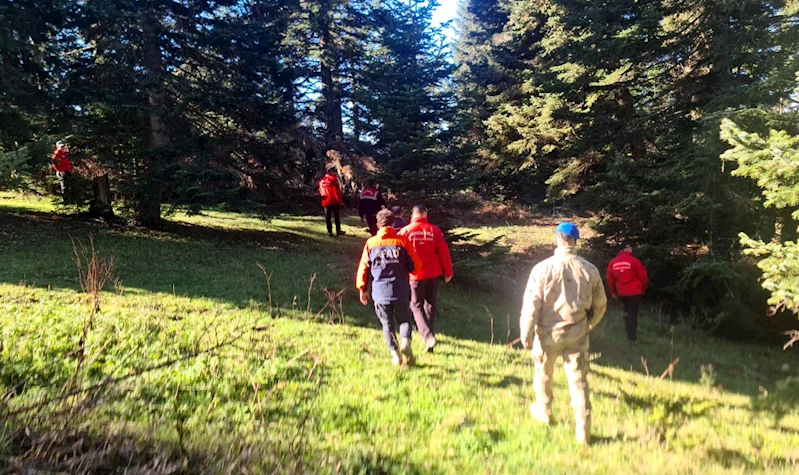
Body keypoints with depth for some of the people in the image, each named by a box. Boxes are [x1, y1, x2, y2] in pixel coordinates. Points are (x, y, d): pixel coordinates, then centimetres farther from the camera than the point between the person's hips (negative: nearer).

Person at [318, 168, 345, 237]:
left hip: (325, 202, 6)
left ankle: (329, 231, 9)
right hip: (334, 201, -6)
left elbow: (320, 192, 13)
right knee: (337, 217, 4)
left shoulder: (321, 180, 10)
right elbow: (336, 191, -15)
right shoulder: (333, 179, -11)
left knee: (328, 217, 9)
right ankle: (338, 231, 7)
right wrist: (340, 200, -11)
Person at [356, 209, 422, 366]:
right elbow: (415, 265, 0)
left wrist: (362, 289, 14)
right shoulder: (403, 241, -2)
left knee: (387, 324, 15)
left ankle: (395, 353, 10)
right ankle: (406, 341, -10)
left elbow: (363, 267, 4)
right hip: (401, 291, 0)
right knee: (404, 320, 15)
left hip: (380, 292, 1)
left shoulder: (371, 243, 2)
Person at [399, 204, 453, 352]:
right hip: (433, 274, 2)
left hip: (415, 275, -2)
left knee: (417, 306, 7)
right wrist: (448, 272, 9)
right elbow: (444, 253, -2)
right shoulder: (435, 230, -3)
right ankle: (429, 333, 30)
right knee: (430, 304, 19)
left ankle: (428, 336, -11)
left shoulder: (405, 231, -5)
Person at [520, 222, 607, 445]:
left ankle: (543, 412, 41)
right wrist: (590, 324, 24)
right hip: (578, 333, 2)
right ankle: (583, 430, 10)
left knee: (544, 373, 21)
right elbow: (600, 303, 6)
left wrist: (526, 335, -4)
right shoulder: (590, 269, -5)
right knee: (579, 380, 9)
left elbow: (531, 305, -14)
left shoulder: (543, 268, -15)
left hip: (548, 332, -1)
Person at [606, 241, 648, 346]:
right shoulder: (634, 261, -12)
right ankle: (632, 339, 3)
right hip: (635, 291, -4)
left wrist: (613, 292, 17)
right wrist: (643, 289, 11)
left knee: (628, 312, 21)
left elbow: (610, 279, 5)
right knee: (633, 314, 2)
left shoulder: (612, 263, -1)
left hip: (622, 292, 4)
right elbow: (643, 276, -6)